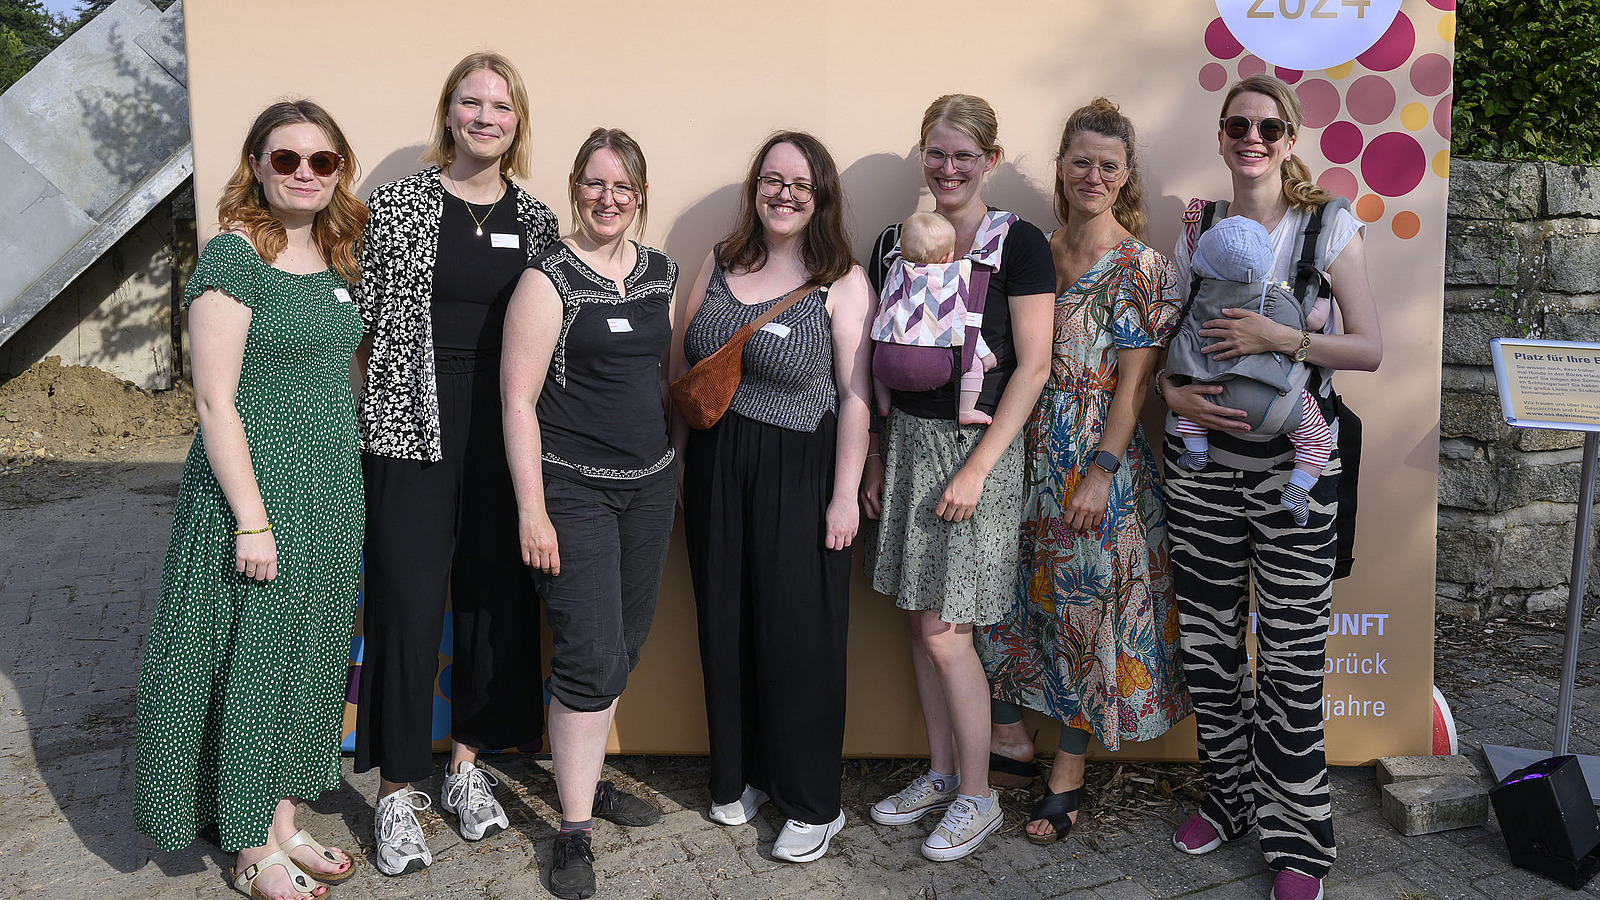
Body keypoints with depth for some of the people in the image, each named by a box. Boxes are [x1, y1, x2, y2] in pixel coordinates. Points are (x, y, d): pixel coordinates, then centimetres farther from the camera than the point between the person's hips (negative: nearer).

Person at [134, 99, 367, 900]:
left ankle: (284, 824, 32)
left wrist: (341, 494, 12)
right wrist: (253, 520, -18)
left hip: (329, 491, 8)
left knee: (305, 658, 15)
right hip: (254, 486, -7)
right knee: (251, 662, 5)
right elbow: (215, 402, -16)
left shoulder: (332, 259, 9)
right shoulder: (233, 256, -13)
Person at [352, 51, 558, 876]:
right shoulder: (397, 205, 0)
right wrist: (362, 417, -3)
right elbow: (362, 316, 2)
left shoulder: (535, 220, 8)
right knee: (407, 602, -2)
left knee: (496, 592, 9)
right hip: (413, 428, -3)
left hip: (504, 433, 3)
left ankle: (467, 763, 28)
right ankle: (396, 791, 13)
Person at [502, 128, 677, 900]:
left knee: (622, 649, 14)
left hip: (649, 486, 6)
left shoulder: (660, 272, 10)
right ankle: (574, 829, 7)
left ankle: (586, 780, 32)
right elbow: (518, 401, -12)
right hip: (573, 489, -6)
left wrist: (678, 468, 16)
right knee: (589, 657, -6)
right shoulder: (550, 279, -10)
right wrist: (532, 510, -16)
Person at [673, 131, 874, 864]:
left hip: (798, 475, -4)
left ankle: (813, 804, 16)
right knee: (726, 626, 11)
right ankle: (741, 775, 31)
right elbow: (684, 369, 12)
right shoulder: (720, 262, 9)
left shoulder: (842, 281, -4)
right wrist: (677, 462, 10)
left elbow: (855, 395, -7)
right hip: (715, 468, 4)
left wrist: (845, 493, -12)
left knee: (798, 635, 1)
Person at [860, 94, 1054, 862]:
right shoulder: (894, 245, 8)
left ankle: (976, 798, 15)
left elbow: (1032, 367, -10)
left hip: (978, 447, -5)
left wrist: (977, 467, -15)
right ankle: (941, 772, 29)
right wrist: (874, 457, 8)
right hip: (906, 442, 5)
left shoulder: (1018, 245, -7)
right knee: (920, 620, 11)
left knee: (945, 632, -3)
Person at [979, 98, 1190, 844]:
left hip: (1097, 460, -5)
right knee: (1006, 590, 9)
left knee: (1086, 608, 4)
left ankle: (1069, 770, 18)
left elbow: (1131, 383, -10)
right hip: (1026, 452, 5)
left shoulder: (1141, 268, -6)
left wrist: (1102, 472, -16)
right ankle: (1008, 729, 29)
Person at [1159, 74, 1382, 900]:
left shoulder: (1329, 226, 1)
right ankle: (1230, 795, 28)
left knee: (1291, 655, -2)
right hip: (1202, 459, 4)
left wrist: (1279, 337, -18)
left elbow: (1369, 348, -4)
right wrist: (1172, 392, -9)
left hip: (1293, 465, -3)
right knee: (1205, 641, 9)